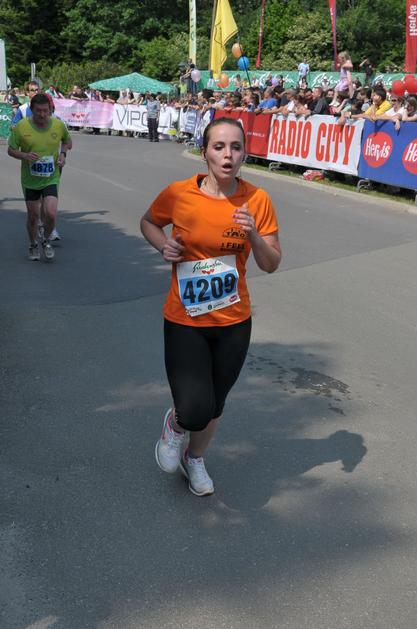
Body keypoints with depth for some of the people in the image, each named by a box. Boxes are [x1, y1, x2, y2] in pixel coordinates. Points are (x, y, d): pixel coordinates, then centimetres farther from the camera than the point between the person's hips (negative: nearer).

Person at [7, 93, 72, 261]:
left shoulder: (59, 125, -7)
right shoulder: (21, 127, -12)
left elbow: (68, 141, 14)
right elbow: (11, 150, -2)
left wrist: (62, 153, -5)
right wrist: (25, 156, -21)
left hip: (51, 179, 0)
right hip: (29, 180, 0)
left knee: (51, 214, -14)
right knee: (33, 216, 9)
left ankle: (46, 241, 16)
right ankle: (33, 245, 35)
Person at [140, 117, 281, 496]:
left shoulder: (257, 200, -8)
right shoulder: (179, 194, -11)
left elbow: (272, 264, -3)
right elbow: (148, 222, 10)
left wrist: (254, 235, -22)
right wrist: (163, 245, -11)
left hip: (234, 322, 2)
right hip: (185, 321, -2)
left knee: (214, 407, 18)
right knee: (195, 412, -14)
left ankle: (195, 458, 51)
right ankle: (175, 424, 25)